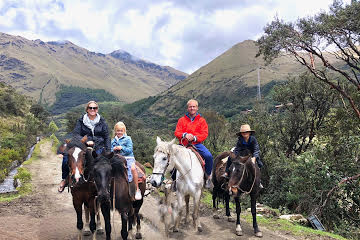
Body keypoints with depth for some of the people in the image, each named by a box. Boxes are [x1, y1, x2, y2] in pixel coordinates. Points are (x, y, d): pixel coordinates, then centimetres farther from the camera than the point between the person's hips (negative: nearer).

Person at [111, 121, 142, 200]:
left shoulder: (128, 139, 5)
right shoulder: (113, 141, 17)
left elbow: (130, 150, -4)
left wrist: (122, 148, -17)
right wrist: (113, 150, -5)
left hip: (128, 157, -4)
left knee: (133, 168, -32)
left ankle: (137, 190, -23)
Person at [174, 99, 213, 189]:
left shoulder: (201, 120, 9)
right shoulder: (182, 120, 12)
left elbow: (204, 134, -1)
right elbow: (177, 132, 3)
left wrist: (194, 137, -18)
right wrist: (184, 135, -18)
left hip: (197, 144, -1)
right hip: (183, 145, 1)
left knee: (209, 156, -26)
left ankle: (208, 177, -5)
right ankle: (174, 179, 4)